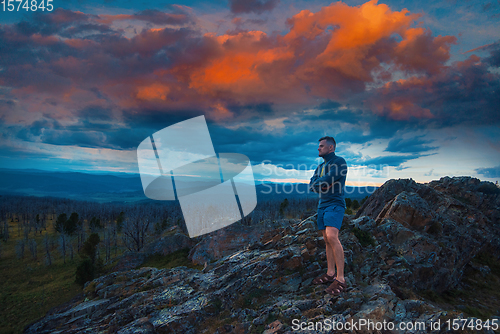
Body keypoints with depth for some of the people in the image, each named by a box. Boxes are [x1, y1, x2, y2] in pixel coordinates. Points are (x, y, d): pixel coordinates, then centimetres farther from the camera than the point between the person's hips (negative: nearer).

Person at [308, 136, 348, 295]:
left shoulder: (339, 162, -6)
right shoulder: (320, 166, 19)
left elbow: (329, 179, -19)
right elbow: (311, 185, 9)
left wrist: (318, 183, -1)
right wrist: (323, 185, -9)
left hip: (335, 204, -8)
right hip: (322, 205, 8)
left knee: (332, 237, -23)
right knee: (327, 240, 10)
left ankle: (340, 279, -19)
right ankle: (330, 273, 18)